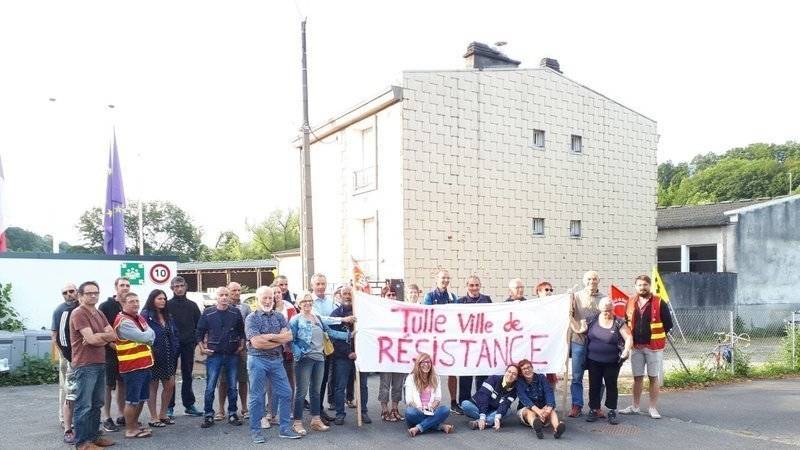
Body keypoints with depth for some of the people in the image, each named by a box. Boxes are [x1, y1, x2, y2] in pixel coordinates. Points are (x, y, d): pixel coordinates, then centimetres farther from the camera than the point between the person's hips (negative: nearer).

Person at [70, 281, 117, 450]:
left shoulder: (99, 314, 15)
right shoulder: (78, 313, -11)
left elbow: (113, 335, 6)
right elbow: (91, 338, -20)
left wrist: (97, 337, -11)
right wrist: (105, 336, -2)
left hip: (100, 364, 9)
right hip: (85, 365, -9)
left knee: (97, 404, 15)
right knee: (84, 405, -4)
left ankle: (94, 436, 24)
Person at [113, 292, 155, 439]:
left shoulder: (140, 318, 14)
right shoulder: (123, 322, -16)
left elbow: (151, 335, 10)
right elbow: (143, 337, -20)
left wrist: (147, 336, -10)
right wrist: (149, 333, 0)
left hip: (145, 365, 9)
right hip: (132, 366, -9)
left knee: (141, 398, 16)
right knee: (132, 400, -1)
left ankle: (135, 425, 28)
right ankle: (130, 430, 10)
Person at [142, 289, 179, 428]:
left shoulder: (168, 316, 13)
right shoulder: (146, 315, -11)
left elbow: (174, 334, 14)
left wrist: (174, 351, 3)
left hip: (168, 357, 7)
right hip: (154, 357, -7)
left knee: (170, 385, 8)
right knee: (153, 386, 4)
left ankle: (163, 414, 24)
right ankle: (153, 418, 15)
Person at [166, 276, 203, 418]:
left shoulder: (192, 305, 7)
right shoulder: (167, 305, -1)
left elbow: (199, 324, 9)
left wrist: (195, 340, 0)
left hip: (188, 345, 2)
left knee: (187, 376, 9)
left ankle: (189, 405, 16)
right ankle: (169, 407, 11)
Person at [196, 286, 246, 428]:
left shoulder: (236, 313, 3)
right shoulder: (208, 313, 0)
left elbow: (242, 331, 12)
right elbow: (199, 332, 6)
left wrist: (241, 346, 2)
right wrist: (202, 349, -2)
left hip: (232, 355, 1)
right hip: (214, 355, -1)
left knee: (232, 387, 8)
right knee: (210, 387, 0)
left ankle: (232, 414, 19)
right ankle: (208, 416, 12)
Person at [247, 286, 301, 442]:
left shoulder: (279, 316, 9)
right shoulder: (251, 318, -5)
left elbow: (289, 336, -2)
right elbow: (256, 343, -15)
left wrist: (270, 337, -15)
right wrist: (279, 340, -8)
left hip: (277, 360, 5)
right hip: (258, 360, -4)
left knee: (285, 393, 5)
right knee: (257, 397, 3)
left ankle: (285, 428, 16)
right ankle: (256, 431, 15)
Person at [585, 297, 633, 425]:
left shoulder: (618, 323, -6)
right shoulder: (593, 320, 2)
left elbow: (628, 337, -9)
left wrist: (626, 350, -23)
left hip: (612, 362, -2)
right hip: (594, 361, 2)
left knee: (611, 386, 7)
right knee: (594, 385, 8)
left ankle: (612, 412, 17)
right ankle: (593, 410, 19)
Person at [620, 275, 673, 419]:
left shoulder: (659, 303, -5)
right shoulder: (630, 302, 7)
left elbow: (668, 324, -3)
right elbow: (626, 322, 15)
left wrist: (657, 335, -1)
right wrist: (631, 337, 6)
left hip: (654, 346, -3)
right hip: (636, 347, 4)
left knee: (654, 378, 4)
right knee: (637, 377, 11)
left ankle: (653, 408, 14)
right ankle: (635, 407, 20)